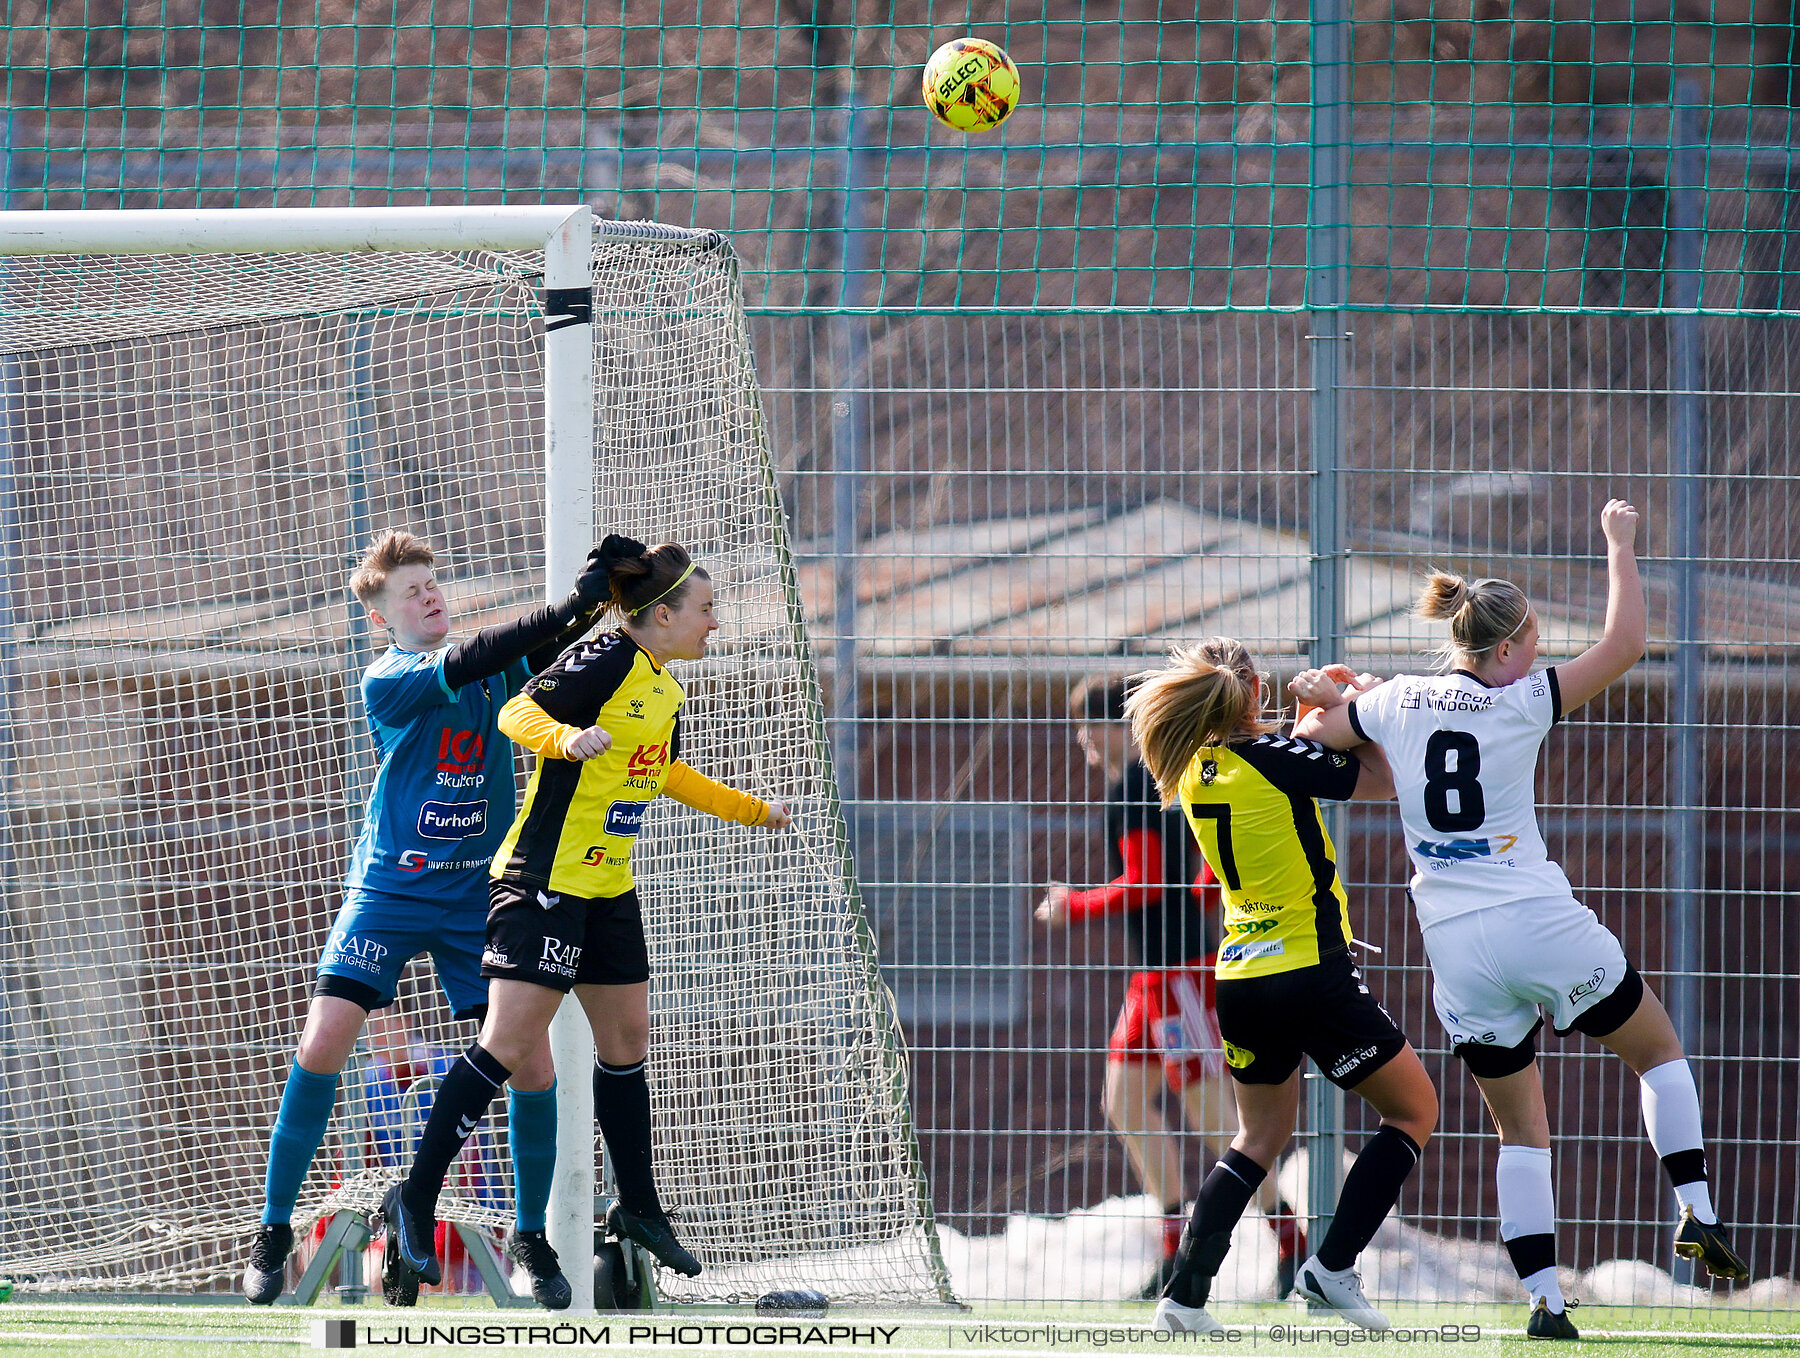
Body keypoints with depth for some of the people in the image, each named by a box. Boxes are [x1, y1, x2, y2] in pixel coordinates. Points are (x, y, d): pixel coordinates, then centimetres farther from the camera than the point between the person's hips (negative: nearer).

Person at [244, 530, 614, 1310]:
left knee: (533, 1064, -5)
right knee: (322, 1044, -15)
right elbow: (463, 665, -25)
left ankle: (529, 1236, 15)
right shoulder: (387, 682, -10)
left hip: (479, 897, 3)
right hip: (388, 891, -3)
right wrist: (569, 607, -33)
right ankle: (273, 1231, -2)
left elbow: (548, 656, -9)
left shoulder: (500, 670, 6)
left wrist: (594, 604, -30)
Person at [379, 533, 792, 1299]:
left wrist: (753, 811, 41)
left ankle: (638, 1208, 27)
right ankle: (415, 1201, -10)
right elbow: (516, 714, -21)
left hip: (609, 887, 9)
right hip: (545, 882, -9)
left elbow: (666, 773, 31)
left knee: (626, 1042, 14)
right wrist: (566, 738, -41)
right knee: (510, 1044, -14)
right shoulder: (608, 661, -14)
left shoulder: (664, 687, 14)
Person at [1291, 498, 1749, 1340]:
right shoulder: (1520, 703, -6)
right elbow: (1624, 643, -4)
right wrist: (1620, 544, 7)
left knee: (1521, 1129, 12)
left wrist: (1327, 696, 43)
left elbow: (1313, 732, 22)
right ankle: (1696, 1214, 2)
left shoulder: (1397, 702, 6)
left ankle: (1543, 1298, 2)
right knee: (1660, 1051, 17)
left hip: (1454, 947, 4)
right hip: (1539, 924, -4)